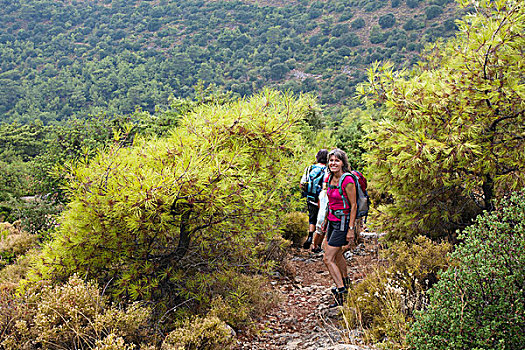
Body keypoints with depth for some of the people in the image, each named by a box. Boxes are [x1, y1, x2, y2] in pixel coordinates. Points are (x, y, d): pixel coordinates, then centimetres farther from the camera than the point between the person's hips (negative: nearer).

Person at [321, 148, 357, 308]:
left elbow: (353, 206, -16)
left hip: (343, 222, -9)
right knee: (337, 255, 24)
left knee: (328, 258, -12)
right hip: (332, 221, 9)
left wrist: (351, 229, -18)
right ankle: (345, 281, 45)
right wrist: (326, 219, 23)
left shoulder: (347, 181, -18)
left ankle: (341, 290, -8)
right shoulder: (330, 178, 6)